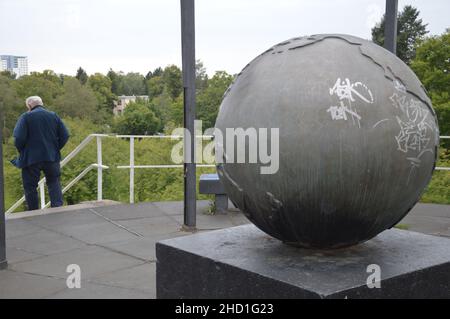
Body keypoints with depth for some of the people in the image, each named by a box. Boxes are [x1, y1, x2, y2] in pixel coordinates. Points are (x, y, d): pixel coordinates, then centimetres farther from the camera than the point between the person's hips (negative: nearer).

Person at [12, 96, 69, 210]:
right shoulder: (54, 116, 5)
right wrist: (55, 149, 11)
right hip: (52, 157, 3)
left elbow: (19, 138, -15)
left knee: (30, 186, 9)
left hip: (31, 158, -3)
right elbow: (65, 135, 2)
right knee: (54, 183, 15)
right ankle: (57, 206, 2)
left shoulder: (25, 117, -6)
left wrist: (22, 152, 2)